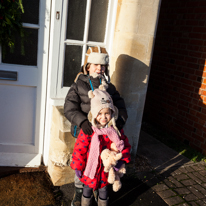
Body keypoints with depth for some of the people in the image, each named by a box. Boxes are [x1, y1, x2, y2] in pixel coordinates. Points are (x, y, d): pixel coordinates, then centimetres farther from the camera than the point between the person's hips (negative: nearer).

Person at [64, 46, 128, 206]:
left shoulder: (109, 86, 10)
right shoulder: (79, 85, 0)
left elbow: (119, 104, 5)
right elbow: (70, 106, -9)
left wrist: (121, 119, -14)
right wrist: (81, 121, -25)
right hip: (85, 132, -2)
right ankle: (79, 191, 35)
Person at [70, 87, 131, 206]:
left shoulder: (116, 130, -9)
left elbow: (125, 145, 1)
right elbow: (80, 148, -12)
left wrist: (122, 160, -13)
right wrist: (78, 167, -8)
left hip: (107, 169, 2)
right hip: (90, 168, -1)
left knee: (103, 189, 20)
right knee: (88, 189, 19)